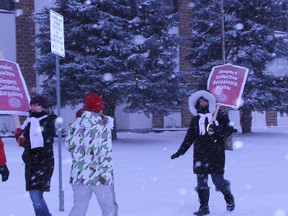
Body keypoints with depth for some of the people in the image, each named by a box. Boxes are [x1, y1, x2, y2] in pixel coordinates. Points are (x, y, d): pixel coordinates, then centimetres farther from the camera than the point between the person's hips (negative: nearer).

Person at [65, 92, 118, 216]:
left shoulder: (76, 124, 4)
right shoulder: (103, 124, -9)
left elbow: (68, 144, 9)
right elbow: (106, 152, -12)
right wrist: (106, 172, -8)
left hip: (79, 174, 4)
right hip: (99, 175, -4)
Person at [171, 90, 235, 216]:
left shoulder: (220, 115, 4)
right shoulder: (196, 119, 15)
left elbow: (229, 130, -1)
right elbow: (189, 137, 15)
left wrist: (218, 130, -19)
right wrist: (180, 152, 8)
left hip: (216, 154, -4)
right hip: (200, 155, 4)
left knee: (218, 180, -5)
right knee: (201, 181, 1)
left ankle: (229, 198, 23)